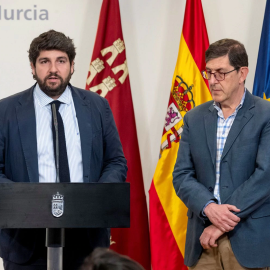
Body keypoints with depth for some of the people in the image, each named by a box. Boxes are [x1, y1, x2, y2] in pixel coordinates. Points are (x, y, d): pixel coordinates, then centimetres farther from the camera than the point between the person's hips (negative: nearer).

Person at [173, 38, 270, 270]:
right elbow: (182, 175, 6)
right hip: (203, 241, 4)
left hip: (248, 241, -4)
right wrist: (209, 207, -14)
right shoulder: (195, 118, 11)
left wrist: (223, 222, -13)